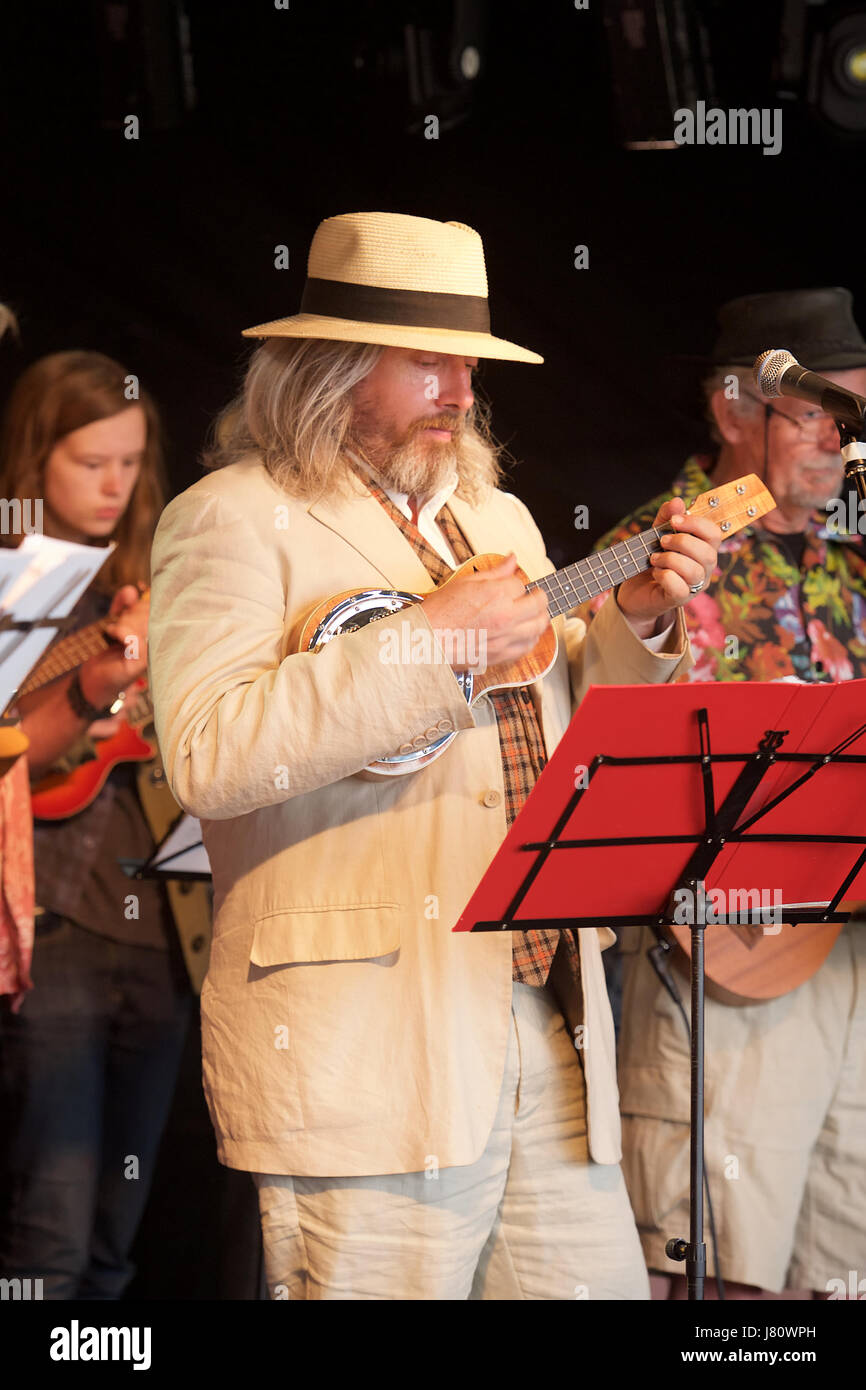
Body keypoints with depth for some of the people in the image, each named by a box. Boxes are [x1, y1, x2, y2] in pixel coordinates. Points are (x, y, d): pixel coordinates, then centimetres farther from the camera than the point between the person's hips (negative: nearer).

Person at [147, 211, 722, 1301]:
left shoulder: (498, 518, 22)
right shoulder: (234, 518, -3)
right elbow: (206, 758, -18)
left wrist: (637, 622, 8)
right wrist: (423, 641, -17)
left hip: (549, 1025, 7)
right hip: (361, 1040, -7)